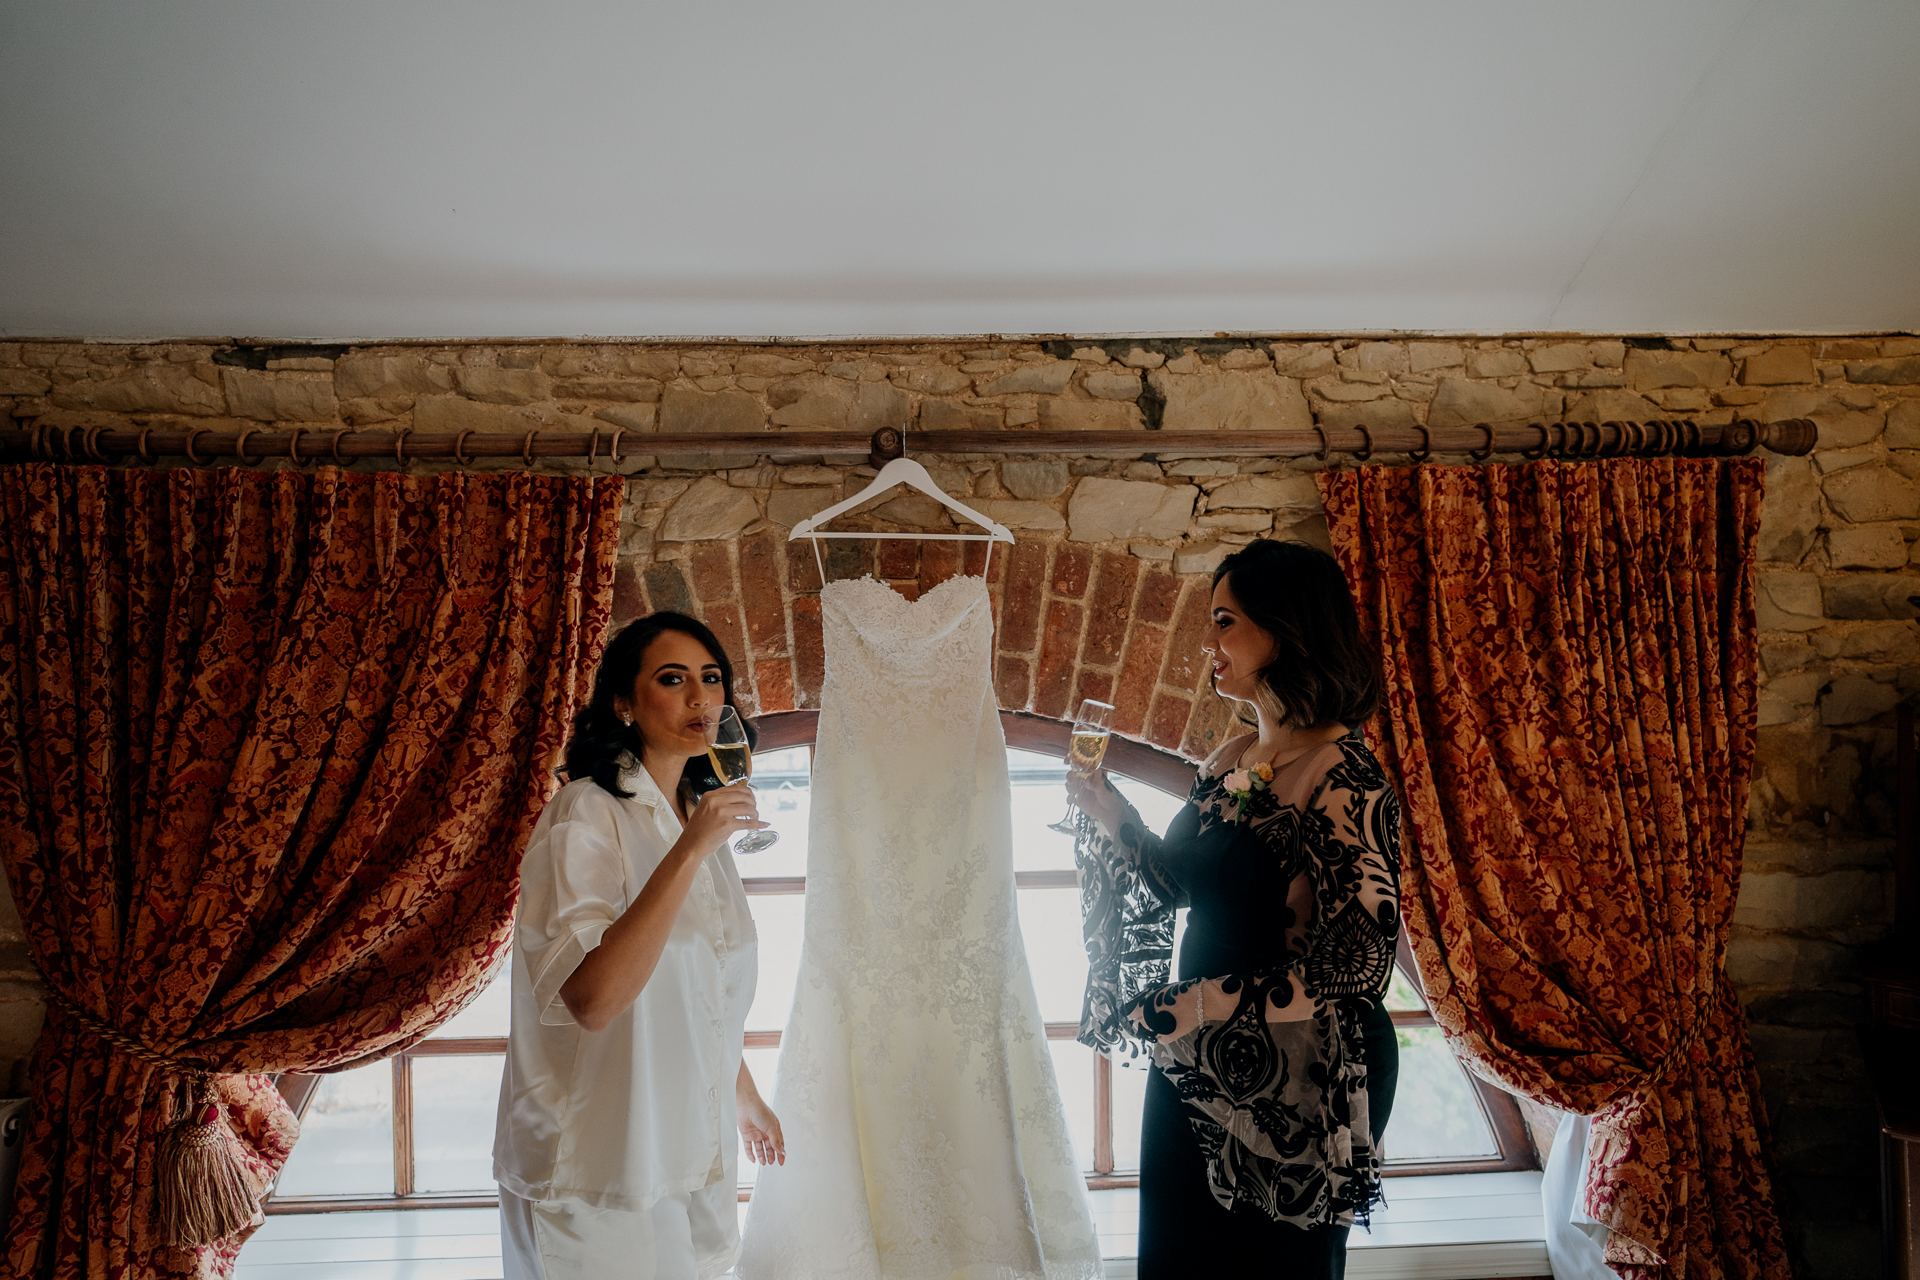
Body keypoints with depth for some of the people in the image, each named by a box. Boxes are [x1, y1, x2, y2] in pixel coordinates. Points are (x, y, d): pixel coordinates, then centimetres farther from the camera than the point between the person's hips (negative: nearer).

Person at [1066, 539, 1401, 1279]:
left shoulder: (1343, 779, -20)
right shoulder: (1230, 761, 5)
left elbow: (1358, 961, -24)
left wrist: (1194, 1005, -23)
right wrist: (1112, 817, 1)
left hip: (1295, 1083, -8)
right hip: (1196, 1068, 8)